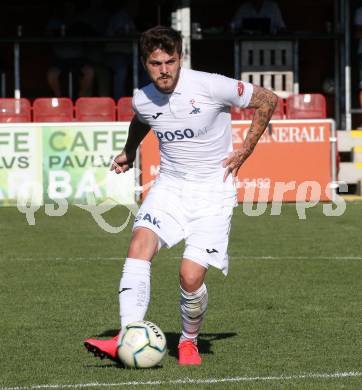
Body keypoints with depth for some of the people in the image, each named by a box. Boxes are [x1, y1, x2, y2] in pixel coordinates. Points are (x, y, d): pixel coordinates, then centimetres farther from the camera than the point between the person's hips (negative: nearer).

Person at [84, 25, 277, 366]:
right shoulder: (142, 100, 0)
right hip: (170, 185, 4)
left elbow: (267, 100, -4)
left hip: (213, 189, -4)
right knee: (140, 242, -25)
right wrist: (129, 152, 21)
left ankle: (189, 341, 15)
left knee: (191, 275, -16)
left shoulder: (210, 86, -16)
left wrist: (245, 151, -3)